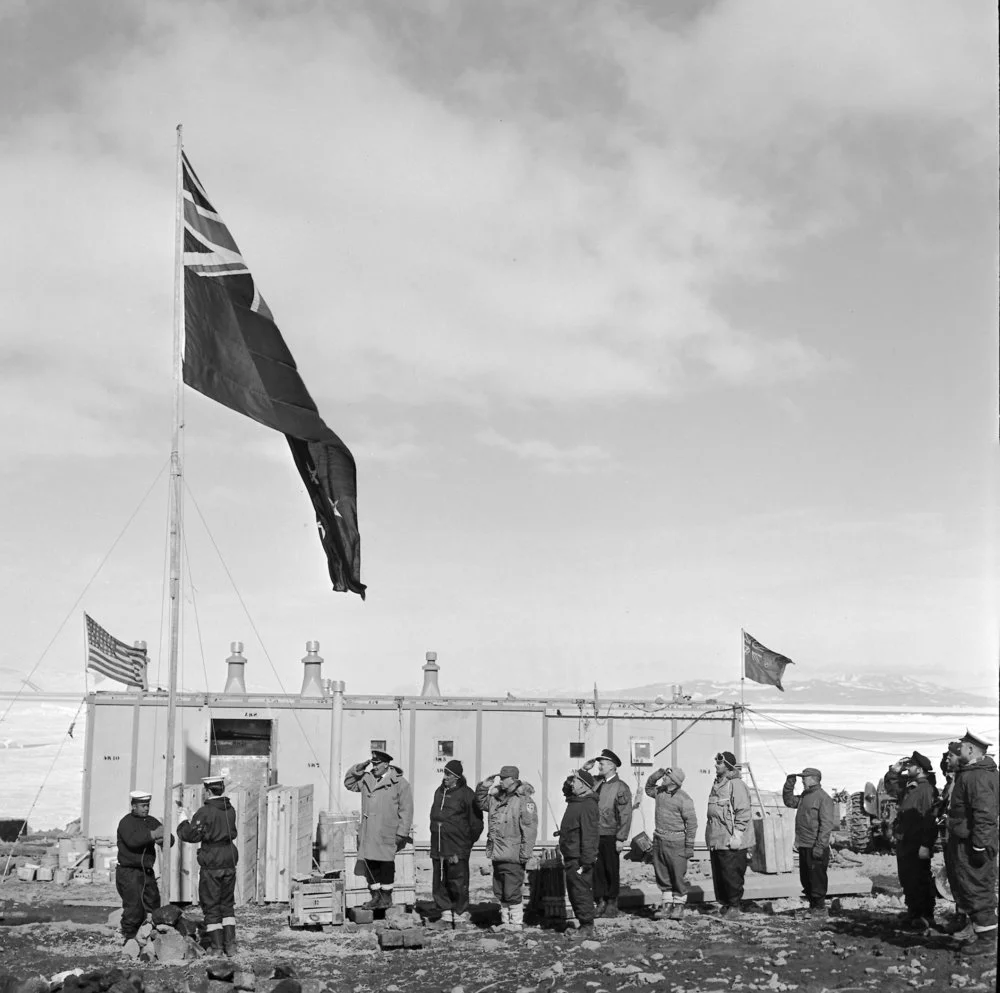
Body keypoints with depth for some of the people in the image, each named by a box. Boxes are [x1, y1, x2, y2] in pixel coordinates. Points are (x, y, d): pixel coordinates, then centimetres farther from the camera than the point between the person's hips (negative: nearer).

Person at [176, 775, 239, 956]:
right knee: (227, 904, 15)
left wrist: (184, 820, 6)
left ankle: (217, 947, 7)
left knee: (211, 906, 6)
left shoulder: (205, 812, -15)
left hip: (211, 864, -5)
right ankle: (230, 945, 11)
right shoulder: (230, 810, 4)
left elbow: (190, 835, -13)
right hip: (229, 861, 6)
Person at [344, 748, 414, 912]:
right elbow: (349, 783, 24)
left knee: (386, 864, 2)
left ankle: (386, 897, 12)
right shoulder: (366, 779, 13)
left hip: (387, 834, -5)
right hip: (368, 832, 5)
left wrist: (402, 833, -9)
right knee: (371, 864, 7)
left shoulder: (399, 783, -3)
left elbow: (406, 810, -5)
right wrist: (358, 768, 7)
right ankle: (375, 896, 16)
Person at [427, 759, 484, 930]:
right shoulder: (439, 792, 13)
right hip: (438, 848, 7)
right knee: (439, 884, 9)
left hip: (457, 850, -7)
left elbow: (476, 822, -3)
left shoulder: (466, 794, -7)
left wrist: (468, 842, 0)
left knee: (458, 884, -4)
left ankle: (462, 917, 6)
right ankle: (446, 917, 18)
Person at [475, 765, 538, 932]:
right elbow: (481, 802, 28)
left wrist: (525, 853, -17)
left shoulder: (524, 800, -11)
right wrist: (484, 786, 10)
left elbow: (529, 829, -14)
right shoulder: (496, 798, 11)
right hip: (497, 855, 8)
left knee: (512, 891, -4)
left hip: (513, 855, -8)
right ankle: (505, 921, 26)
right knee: (500, 891, 14)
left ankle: (516, 922, 8)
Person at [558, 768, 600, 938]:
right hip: (571, 857, 10)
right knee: (573, 892, 15)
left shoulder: (588, 805, -19)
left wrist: (586, 862, -23)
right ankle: (584, 924, 25)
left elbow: (589, 835, -22)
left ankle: (587, 927, 3)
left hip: (580, 859, -10)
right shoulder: (574, 801, 10)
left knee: (581, 891, -5)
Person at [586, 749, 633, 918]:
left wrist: (621, 839, -14)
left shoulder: (621, 787, -6)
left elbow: (626, 815, -10)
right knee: (597, 870, 5)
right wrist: (585, 769, 6)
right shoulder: (596, 782, 10)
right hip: (594, 834, 5)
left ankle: (612, 905, 13)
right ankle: (601, 902, 14)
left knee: (612, 871, 4)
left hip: (610, 836, -5)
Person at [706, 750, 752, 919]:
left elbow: (743, 812, -15)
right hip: (715, 840, 8)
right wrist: (710, 836, 20)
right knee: (718, 876, 12)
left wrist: (736, 834, -18)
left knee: (732, 875, -2)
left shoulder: (736, 785, -12)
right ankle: (725, 903, 23)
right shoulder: (716, 785, 15)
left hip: (731, 842, -8)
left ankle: (734, 907, 8)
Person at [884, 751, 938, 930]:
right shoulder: (907, 787, 11)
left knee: (920, 881, -2)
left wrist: (925, 845, -24)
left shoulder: (927, 789, -16)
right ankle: (913, 913, 25)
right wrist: (894, 770, 9)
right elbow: (890, 786, 28)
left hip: (917, 845, -9)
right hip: (903, 843, 9)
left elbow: (930, 819, -21)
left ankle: (925, 917, 7)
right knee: (907, 881, 15)